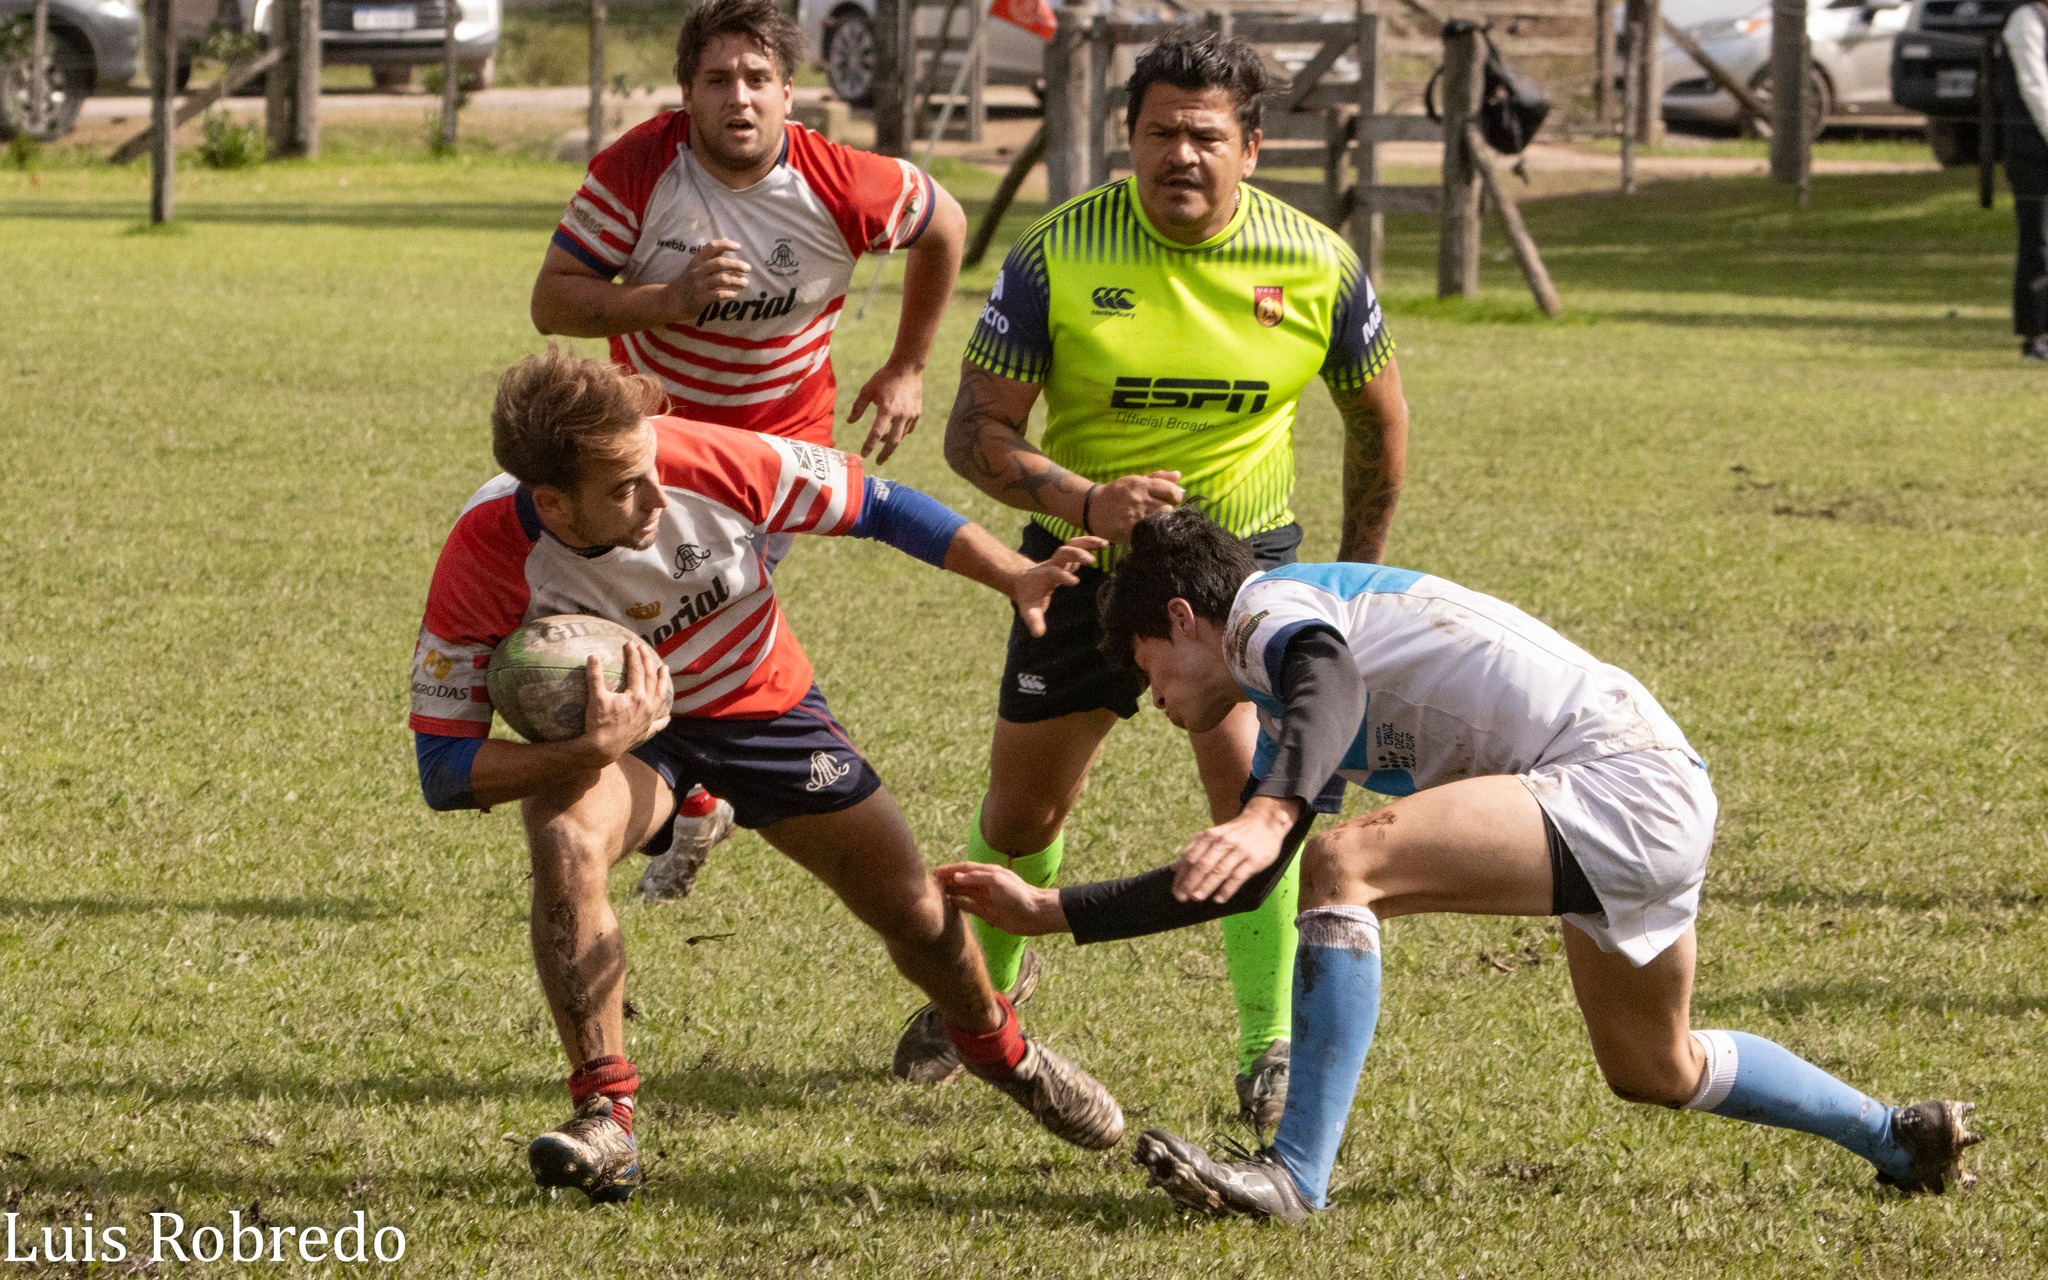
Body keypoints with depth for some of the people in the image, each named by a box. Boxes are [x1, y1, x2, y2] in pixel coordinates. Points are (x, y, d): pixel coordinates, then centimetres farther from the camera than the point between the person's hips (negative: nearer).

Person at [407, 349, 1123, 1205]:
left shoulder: (708, 464, -33)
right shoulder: (486, 559, -34)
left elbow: (877, 507, -15)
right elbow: (445, 768, -30)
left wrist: (1015, 578, -25)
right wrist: (591, 753, -46)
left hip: (761, 703, 2)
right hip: (610, 730, -2)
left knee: (914, 910, 5)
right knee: (566, 845, -35)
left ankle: (997, 1046, 40)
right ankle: (604, 1117, -25)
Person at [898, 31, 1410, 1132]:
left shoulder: (1316, 265, -12)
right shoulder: (1059, 253, -17)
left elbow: (1377, 417, 6)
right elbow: (976, 431, -15)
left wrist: (1356, 577, 11)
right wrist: (1087, 501, -32)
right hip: (1084, 558, 1)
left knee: (1254, 783, -22)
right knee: (1021, 812, 12)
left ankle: (1271, 1049, -10)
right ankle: (988, 982, 43)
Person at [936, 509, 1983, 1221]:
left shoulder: (1266, 606, -4)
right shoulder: (1283, 708, 25)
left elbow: (1330, 683, -29)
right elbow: (1237, 886, 28)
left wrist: (1271, 812, -47)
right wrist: (1051, 912, 25)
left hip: (1626, 781, -11)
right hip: (1652, 807, 11)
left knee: (1342, 863, -23)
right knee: (1654, 1071, 29)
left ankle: (1298, 1177, -27)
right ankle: (1901, 1142, 46)